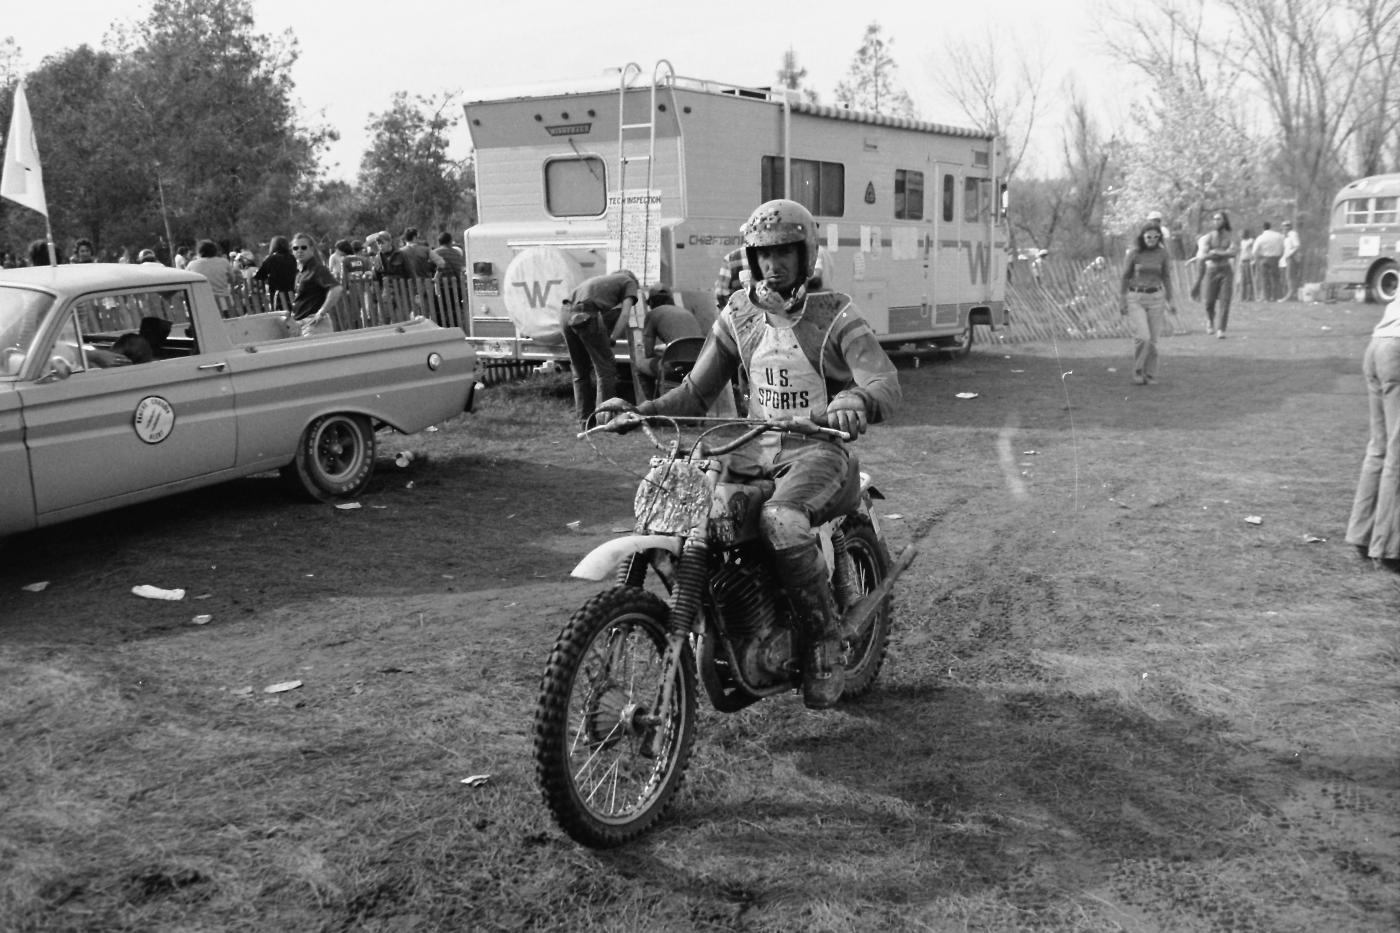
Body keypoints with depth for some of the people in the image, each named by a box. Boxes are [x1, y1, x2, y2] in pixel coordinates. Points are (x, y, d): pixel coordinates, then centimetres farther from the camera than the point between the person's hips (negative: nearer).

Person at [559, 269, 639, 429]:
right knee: (605, 369, 3)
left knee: (580, 372, 16)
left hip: (565, 312, 7)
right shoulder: (629, 281, 21)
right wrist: (611, 340, 3)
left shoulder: (600, 279, 40)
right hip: (586, 314, -7)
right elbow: (625, 313, 5)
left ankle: (585, 421, 18)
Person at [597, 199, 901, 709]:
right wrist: (640, 410, -7)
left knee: (781, 520, -37)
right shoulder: (739, 313, 11)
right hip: (756, 453, 5)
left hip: (820, 452, -5)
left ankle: (825, 640, -15)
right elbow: (697, 391, 11)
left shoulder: (834, 314, -2)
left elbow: (887, 384, -16)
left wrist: (857, 401, -40)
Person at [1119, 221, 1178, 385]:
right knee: (1142, 337, -16)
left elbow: (1166, 277, 8)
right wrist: (1122, 301, 3)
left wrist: (1169, 301, 5)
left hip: (1155, 298, 2)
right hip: (1135, 298, -2)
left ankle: (1150, 375, 15)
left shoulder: (1163, 254, 0)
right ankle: (1137, 372, 3)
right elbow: (1125, 277, 3)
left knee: (1152, 339, 2)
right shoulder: (1134, 253, -4)